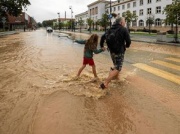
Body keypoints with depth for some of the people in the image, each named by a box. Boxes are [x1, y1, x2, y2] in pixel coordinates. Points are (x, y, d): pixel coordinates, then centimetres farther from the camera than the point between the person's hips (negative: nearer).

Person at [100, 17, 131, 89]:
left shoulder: (111, 29, 10)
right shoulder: (124, 29, -9)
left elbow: (103, 37, 12)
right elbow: (128, 41, -12)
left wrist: (101, 46, 25)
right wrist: (126, 45, 10)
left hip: (112, 51, 7)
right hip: (119, 51, -7)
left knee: (116, 65, 27)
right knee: (117, 68, -5)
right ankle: (105, 83, -15)